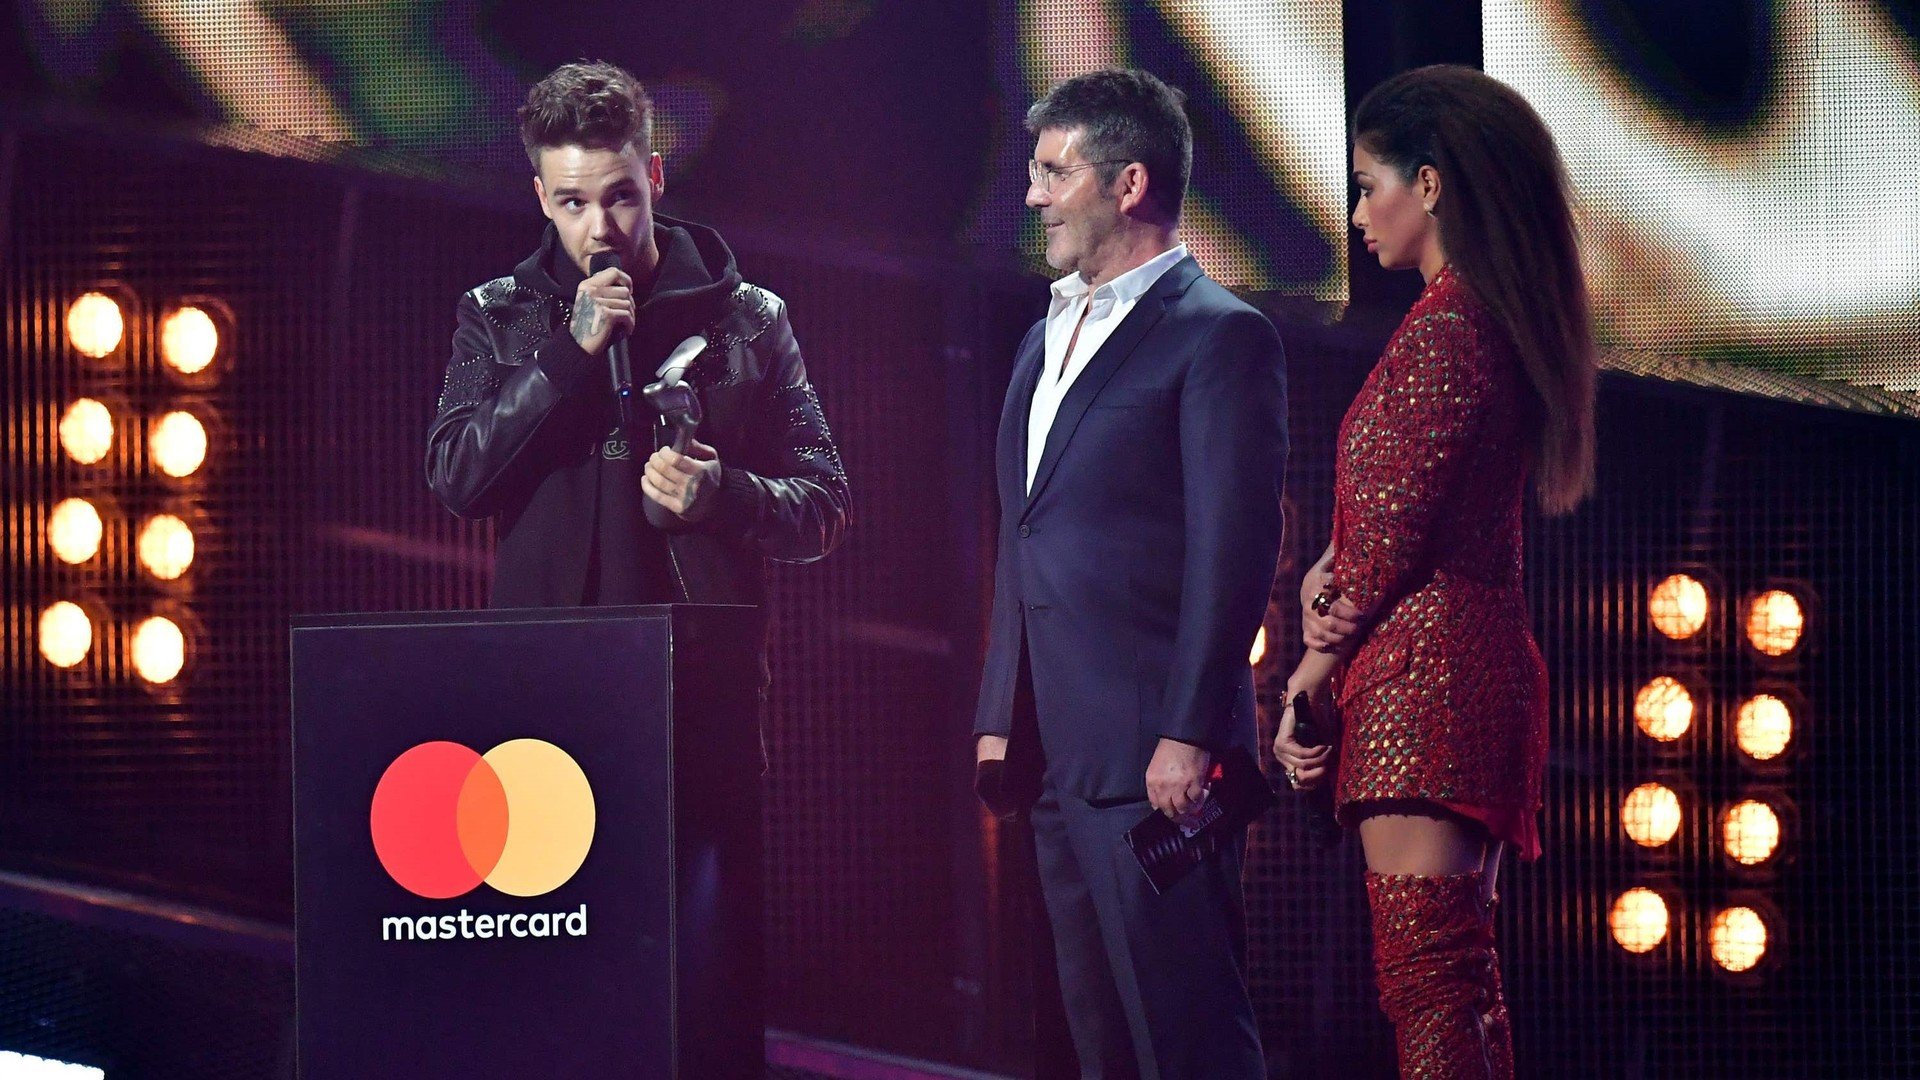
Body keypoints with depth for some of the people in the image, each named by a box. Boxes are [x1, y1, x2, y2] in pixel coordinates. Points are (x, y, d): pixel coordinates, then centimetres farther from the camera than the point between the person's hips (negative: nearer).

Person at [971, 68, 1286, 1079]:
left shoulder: (1219, 335, -7)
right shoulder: (1048, 340, 20)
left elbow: (1234, 550, -13)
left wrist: (1188, 737, -18)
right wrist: (999, 719, 17)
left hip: (1152, 757, -9)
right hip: (1058, 756, 9)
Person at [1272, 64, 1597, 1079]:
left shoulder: (1444, 323, -13)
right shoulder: (1504, 318, 18)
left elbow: (1398, 529, -14)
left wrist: (1309, 679, -4)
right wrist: (1328, 573, 1)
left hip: (1424, 669, -10)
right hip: (1482, 662, 10)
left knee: (1425, 977, -14)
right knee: (1459, 978, 12)